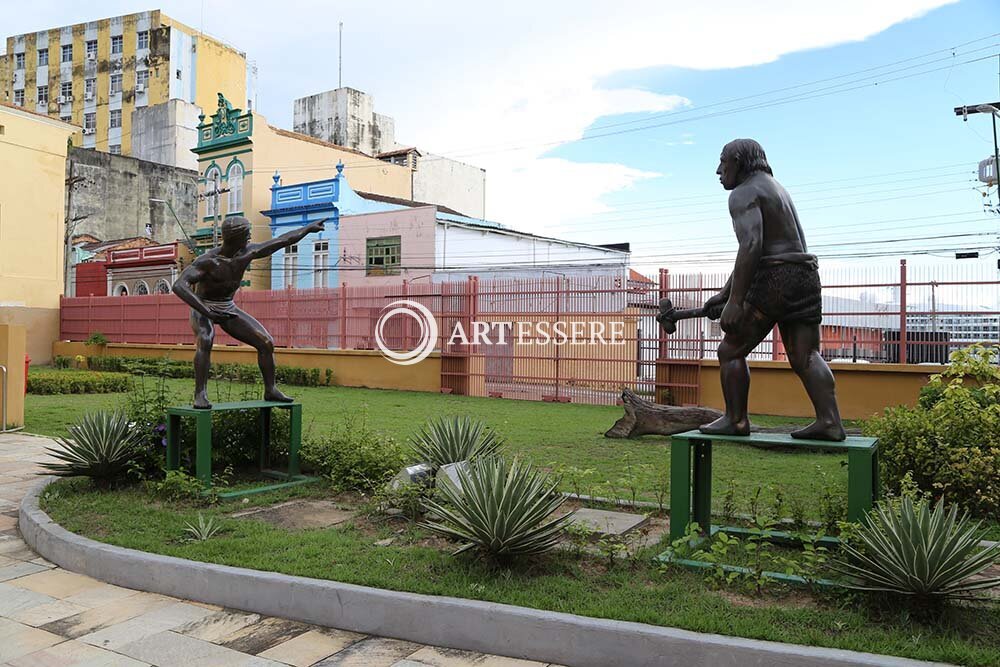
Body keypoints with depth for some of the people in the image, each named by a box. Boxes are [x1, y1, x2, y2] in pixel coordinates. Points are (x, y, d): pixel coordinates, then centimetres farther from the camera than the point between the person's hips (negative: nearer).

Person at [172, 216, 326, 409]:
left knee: (267, 342, -6)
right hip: (202, 310, -5)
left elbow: (281, 241, 1)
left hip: (228, 309, 5)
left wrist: (308, 228, 9)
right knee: (206, 341, -38)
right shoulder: (206, 261, -27)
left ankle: (270, 390, 8)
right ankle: (200, 394, -33)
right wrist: (206, 312, -49)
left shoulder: (248, 252, -10)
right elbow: (179, 286, -39)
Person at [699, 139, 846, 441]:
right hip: (804, 277, 9)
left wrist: (734, 300, -23)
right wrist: (724, 293, 25)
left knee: (731, 350, 1)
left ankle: (736, 420, 3)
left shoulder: (744, 194, -6)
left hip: (774, 281, -9)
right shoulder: (773, 189, 25)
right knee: (805, 356, 3)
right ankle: (830, 422, -5)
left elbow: (751, 247, -21)